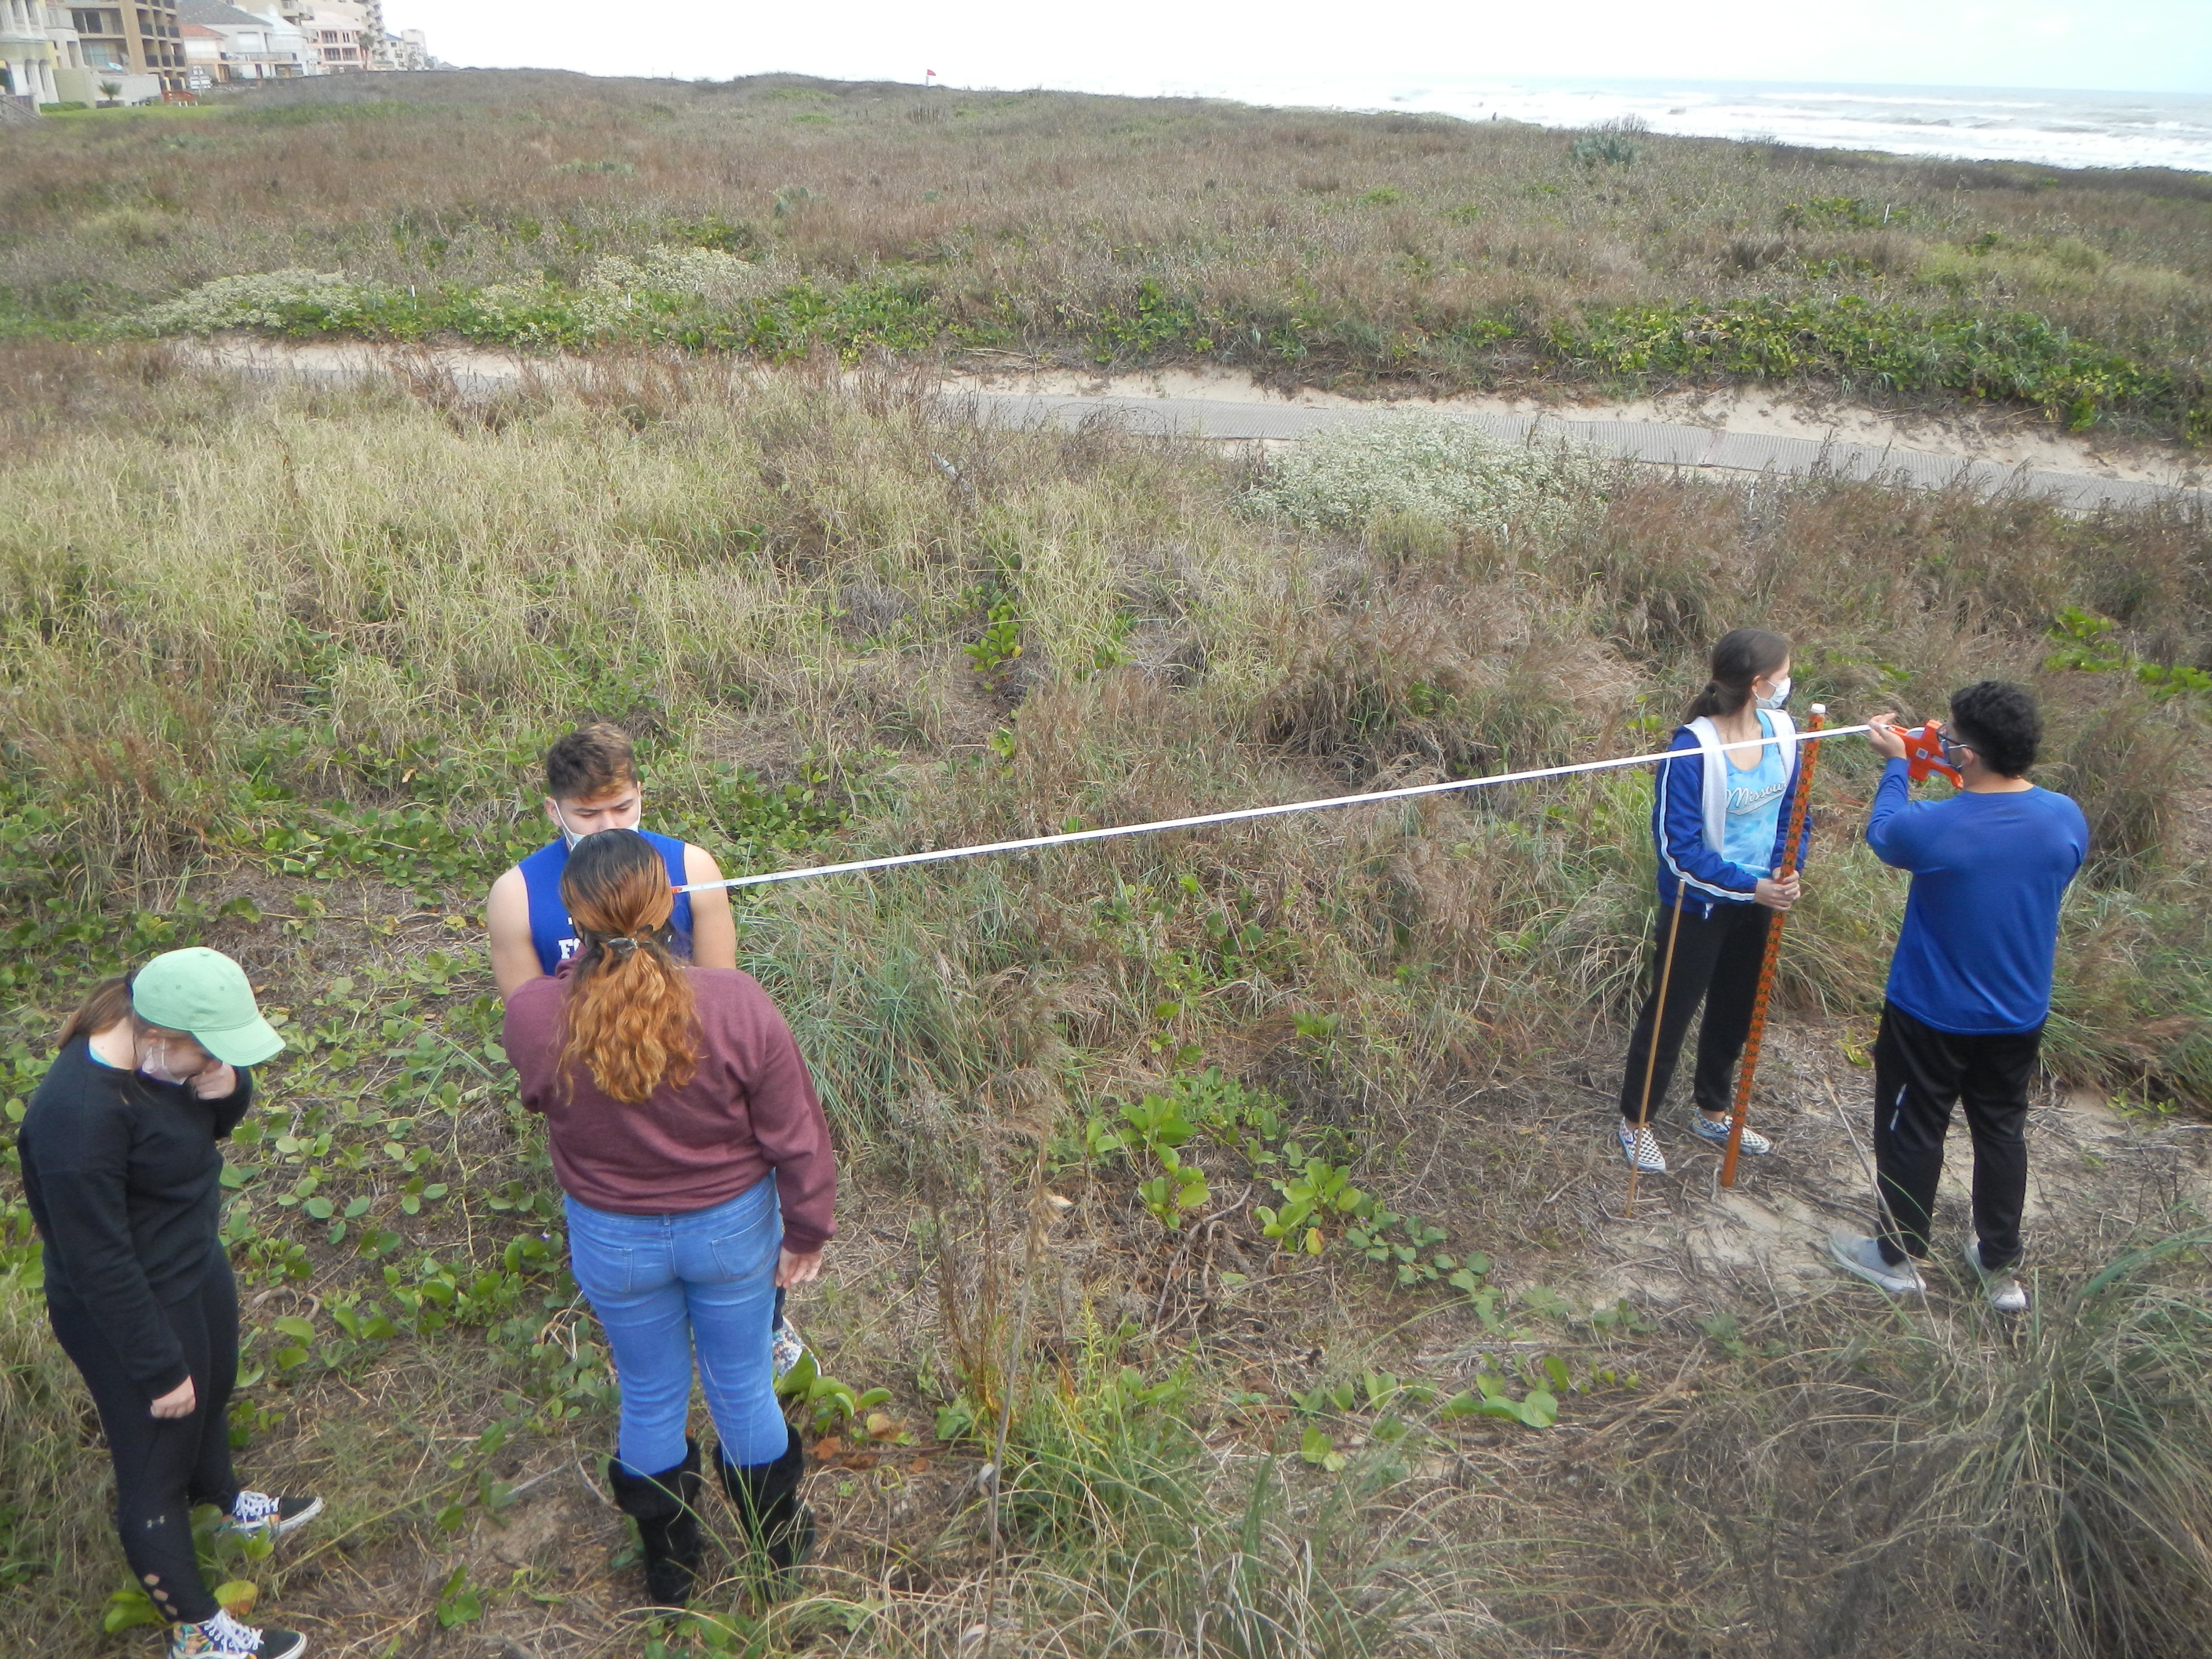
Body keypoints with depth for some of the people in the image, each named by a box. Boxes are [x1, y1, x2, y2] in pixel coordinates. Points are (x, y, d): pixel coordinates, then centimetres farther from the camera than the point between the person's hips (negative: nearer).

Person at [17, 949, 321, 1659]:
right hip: (132, 1309, -8)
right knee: (155, 1469, 12)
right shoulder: (80, 1113, -36)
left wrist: (225, 1089, -21)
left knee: (213, 1392, 32)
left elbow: (220, 1120, 5)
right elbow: (99, 1265, -28)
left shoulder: (160, 1050, -13)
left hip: (198, 1262, 8)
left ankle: (223, 1498, 62)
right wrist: (159, 1367, -19)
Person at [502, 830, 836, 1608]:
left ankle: (669, 1569, 48)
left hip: (613, 1243, 1)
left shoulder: (533, 1017, -24)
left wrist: (591, 958, 5)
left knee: (651, 1400, 24)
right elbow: (795, 1135, -16)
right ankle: (779, 1543, 47)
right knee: (743, 1390, 23)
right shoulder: (736, 1005, -27)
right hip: (732, 1230, -1)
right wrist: (807, 1228, 1)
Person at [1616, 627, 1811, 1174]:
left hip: (1758, 902, 7)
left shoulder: (1782, 730, -6)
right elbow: (1677, 846, -23)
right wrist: (1751, 886, -25)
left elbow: (1792, 810, 5)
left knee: (1736, 1011, 22)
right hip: (1700, 904, -7)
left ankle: (1713, 1114, 43)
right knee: (1670, 1012, 8)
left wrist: (1787, 869, -13)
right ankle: (1636, 1122, 27)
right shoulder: (1692, 749, -26)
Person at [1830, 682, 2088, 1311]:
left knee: (1912, 1131, 13)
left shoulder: (1933, 827, -28)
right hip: (2020, 1017, 5)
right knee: (2002, 1131, 20)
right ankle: (2001, 1267, 34)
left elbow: (1882, 834, -5)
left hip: (1931, 1016, -5)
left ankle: (1899, 1258, 29)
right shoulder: (2068, 820, -12)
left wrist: (1895, 764, 10)